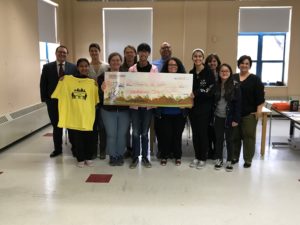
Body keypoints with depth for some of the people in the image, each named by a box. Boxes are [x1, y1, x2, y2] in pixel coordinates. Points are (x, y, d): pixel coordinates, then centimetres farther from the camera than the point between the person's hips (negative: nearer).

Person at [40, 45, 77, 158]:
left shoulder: (73, 67, 1)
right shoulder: (47, 67, 2)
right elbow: (43, 84, 2)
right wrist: (44, 99, -5)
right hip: (53, 101, 1)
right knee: (56, 126, 11)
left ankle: (74, 148, 21)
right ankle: (57, 148, 24)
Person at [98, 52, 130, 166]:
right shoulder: (103, 76, -3)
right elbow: (100, 96, -5)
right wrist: (102, 90, -26)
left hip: (124, 110, 1)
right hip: (108, 110, -1)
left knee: (122, 134, 7)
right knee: (111, 134, 2)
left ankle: (120, 155, 24)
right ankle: (112, 156, 19)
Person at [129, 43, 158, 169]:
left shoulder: (154, 69, 2)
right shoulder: (132, 69, 2)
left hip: (148, 104, 0)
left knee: (145, 132, 8)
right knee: (135, 132, 4)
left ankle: (145, 157, 20)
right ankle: (135, 157, 16)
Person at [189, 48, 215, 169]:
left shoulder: (208, 72, -8)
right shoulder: (191, 73, 9)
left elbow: (211, 91, -15)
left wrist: (196, 93, -23)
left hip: (204, 108, -5)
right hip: (193, 107, 5)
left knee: (203, 132, 2)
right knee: (195, 133, 11)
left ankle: (203, 158, 16)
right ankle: (197, 157, 23)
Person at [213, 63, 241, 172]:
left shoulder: (235, 85, -7)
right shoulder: (216, 85, 4)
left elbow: (238, 103, -9)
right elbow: (212, 101, 7)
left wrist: (236, 119, -14)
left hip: (229, 117, -3)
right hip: (218, 117, 3)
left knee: (229, 139, 7)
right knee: (218, 138, 10)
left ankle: (229, 161, 20)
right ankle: (219, 159, 24)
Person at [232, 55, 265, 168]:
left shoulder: (255, 79, -1)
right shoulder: (233, 78, 8)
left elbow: (260, 97, -5)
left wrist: (259, 110, -12)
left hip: (250, 113, -3)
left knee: (248, 136, 3)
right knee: (234, 135, 11)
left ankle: (248, 159, 14)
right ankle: (235, 157, 25)